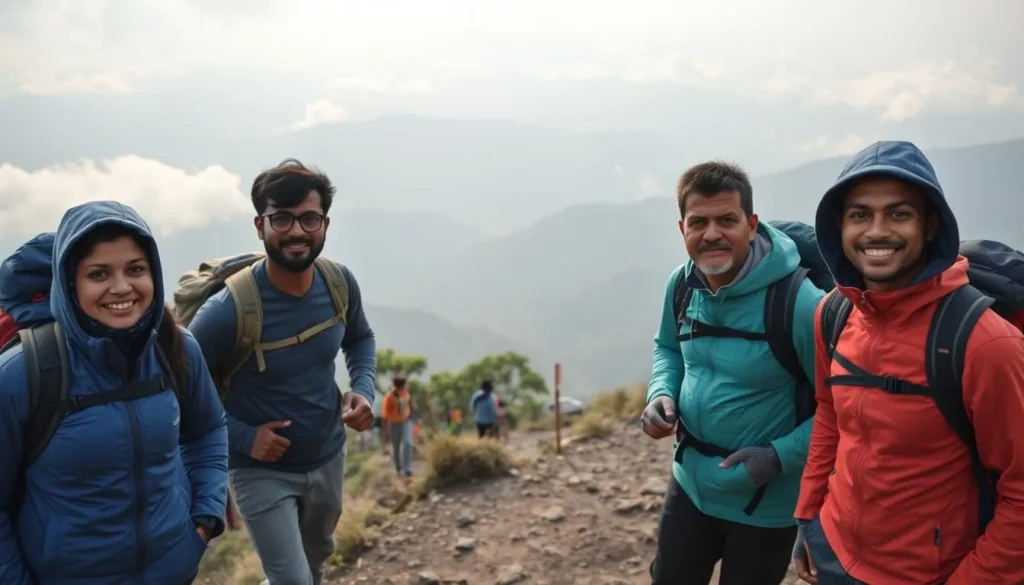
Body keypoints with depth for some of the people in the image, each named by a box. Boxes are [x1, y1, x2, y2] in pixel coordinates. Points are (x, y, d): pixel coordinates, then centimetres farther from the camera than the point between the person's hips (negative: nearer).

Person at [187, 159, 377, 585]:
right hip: (262, 471, -5)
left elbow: (360, 339, 7)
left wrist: (364, 389, -11)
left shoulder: (340, 283, -14)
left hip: (328, 458, 5)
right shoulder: (229, 309, -28)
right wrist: (242, 437, -22)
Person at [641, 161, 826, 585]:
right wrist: (661, 394, -7)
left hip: (764, 502, -5)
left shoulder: (797, 302, -26)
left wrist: (780, 456, -25)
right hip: (690, 482, 5)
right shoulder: (681, 285, -7)